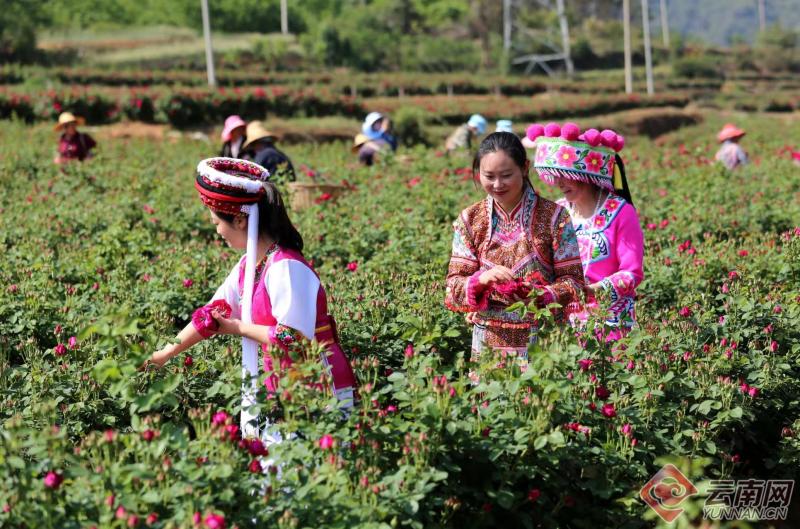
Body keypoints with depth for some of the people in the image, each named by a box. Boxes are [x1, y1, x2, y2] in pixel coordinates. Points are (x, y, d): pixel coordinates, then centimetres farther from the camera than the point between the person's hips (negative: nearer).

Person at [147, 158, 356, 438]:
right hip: (280, 394, 8)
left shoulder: (287, 268, -19)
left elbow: (292, 339, -22)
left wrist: (238, 327, -9)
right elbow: (210, 315, 15)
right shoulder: (248, 266, 9)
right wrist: (161, 356, 14)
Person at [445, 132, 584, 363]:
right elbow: (454, 286, -1)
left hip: (543, 341, -2)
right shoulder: (470, 220, 3)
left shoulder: (554, 216, -4)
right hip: (489, 342, 2)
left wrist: (541, 295, -23)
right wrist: (481, 279, -21)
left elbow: (573, 280, -4)